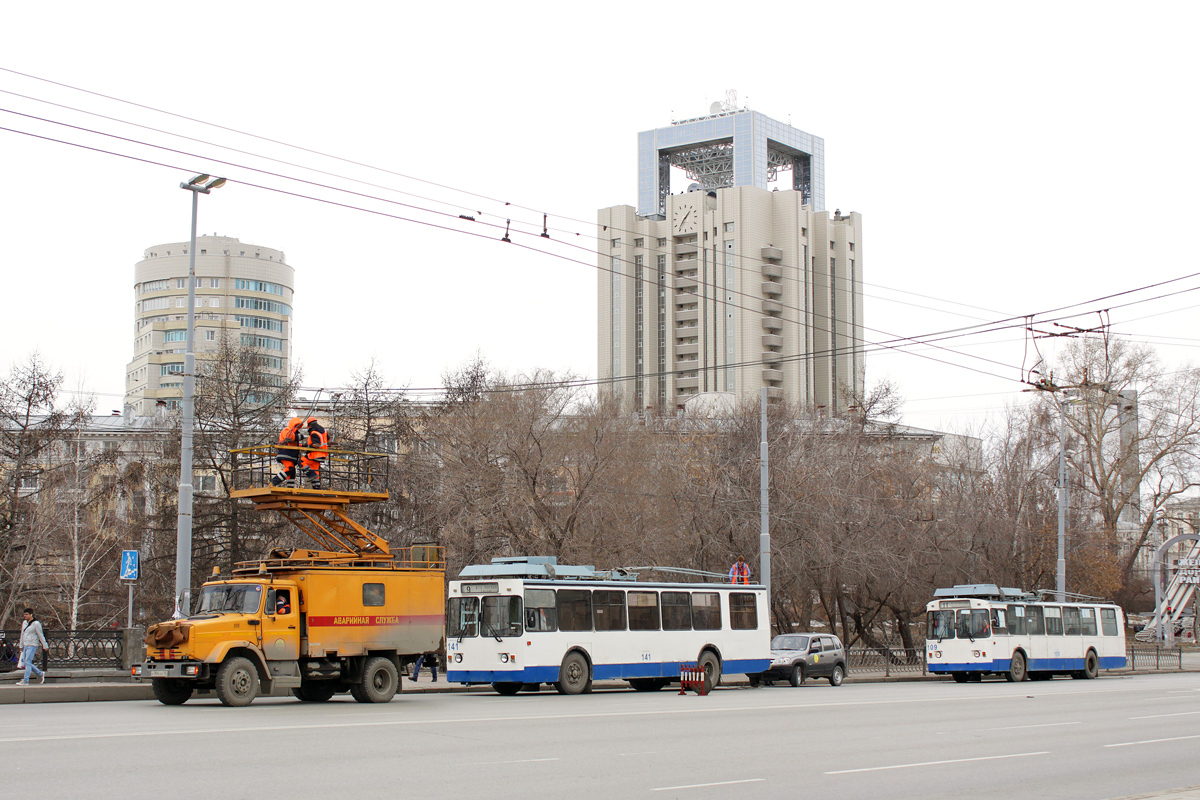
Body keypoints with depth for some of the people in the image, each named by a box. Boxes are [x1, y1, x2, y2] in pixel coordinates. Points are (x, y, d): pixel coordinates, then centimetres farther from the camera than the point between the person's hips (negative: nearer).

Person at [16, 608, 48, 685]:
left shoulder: (36, 624, -8)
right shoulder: (24, 623, 14)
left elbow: (41, 635, -6)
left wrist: (45, 646, -5)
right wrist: (21, 646, 24)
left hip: (32, 645, -8)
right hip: (26, 646, 8)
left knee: (28, 662, -13)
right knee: (26, 662, 6)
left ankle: (25, 681, -12)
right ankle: (40, 674, 20)